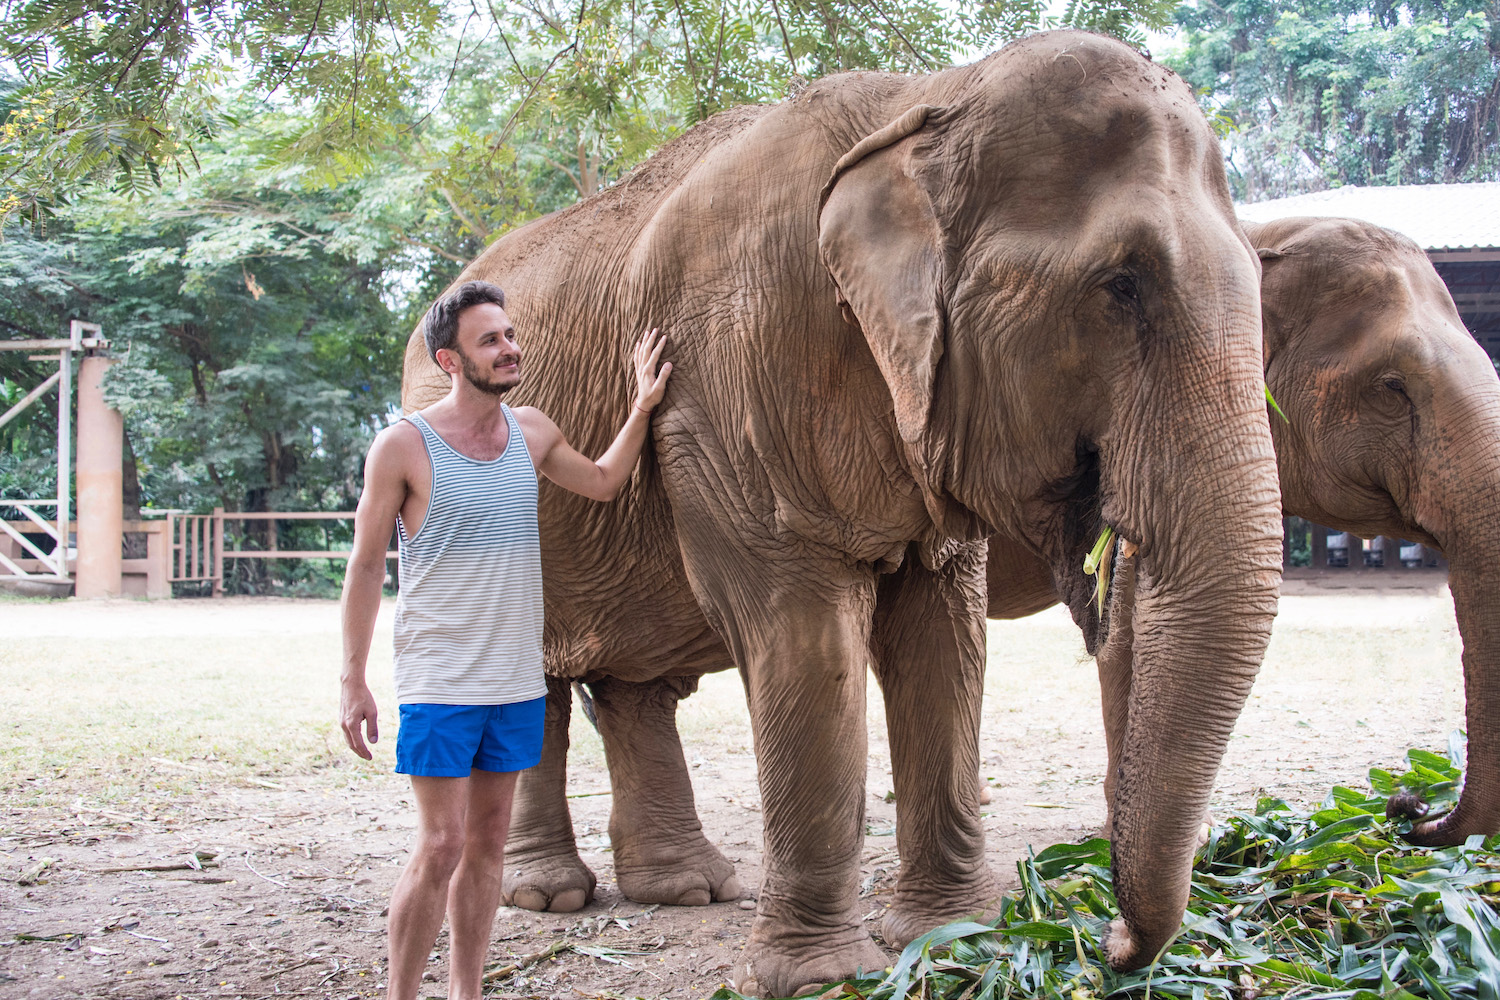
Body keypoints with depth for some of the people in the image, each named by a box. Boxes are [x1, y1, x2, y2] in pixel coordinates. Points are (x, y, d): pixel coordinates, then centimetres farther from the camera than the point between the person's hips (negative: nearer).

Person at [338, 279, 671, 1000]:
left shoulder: (531, 431, 7)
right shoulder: (403, 446, -8)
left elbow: (603, 483, 26)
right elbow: (366, 565, -5)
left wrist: (642, 409, 16)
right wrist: (352, 682, -8)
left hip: (517, 680, 5)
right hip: (439, 684, -5)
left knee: (488, 841, 10)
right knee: (441, 846, -7)